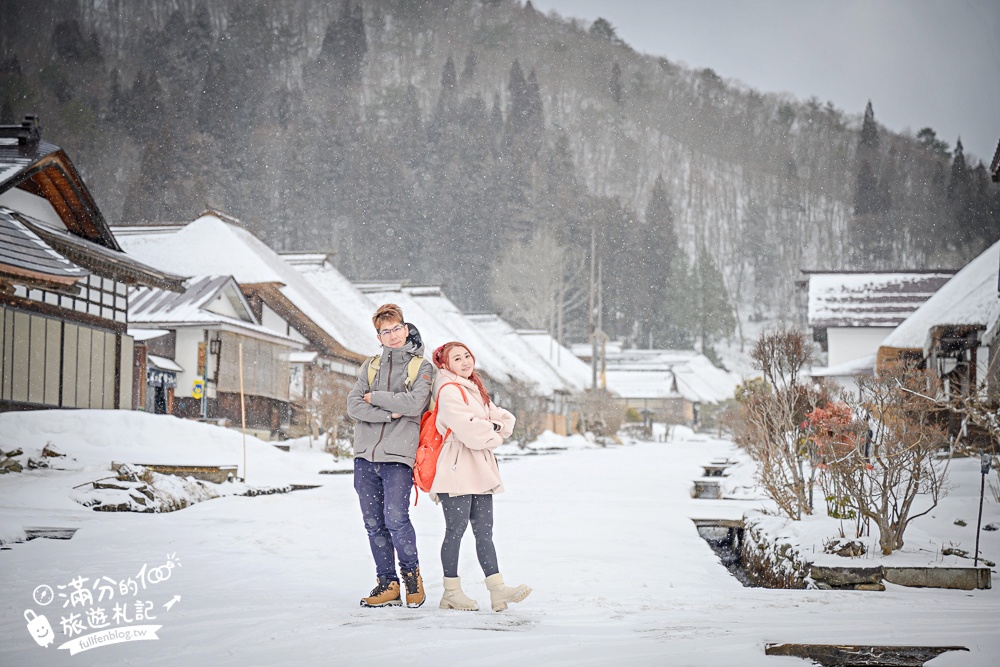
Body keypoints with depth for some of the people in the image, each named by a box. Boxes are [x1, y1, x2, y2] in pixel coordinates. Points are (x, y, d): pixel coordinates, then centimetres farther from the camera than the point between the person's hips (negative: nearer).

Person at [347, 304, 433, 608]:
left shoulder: (422, 367, 6)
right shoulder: (370, 366, 16)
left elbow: (414, 404, -12)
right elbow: (353, 405, 3)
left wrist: (375, 397, -4)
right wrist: (388, 414, -9)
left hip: (398, 456, -4)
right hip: (365, 455, 4)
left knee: (395, 518, -14)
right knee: (374, 523, 4)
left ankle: (411, 573, 8)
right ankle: (387, 583, 13)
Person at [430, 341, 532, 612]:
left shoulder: (476, 390, 20)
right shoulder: (449, 391, -9)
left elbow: (505, 419, 15)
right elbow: (468, 429, -20)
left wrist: (493, 427, -6)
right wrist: (493, 437, -2)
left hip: (481, 472, 9)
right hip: (458, 471, -9)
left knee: (484, 532, 4)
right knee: (455, 530, -3)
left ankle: (497, 589, 0)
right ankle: (451, 592, 4)